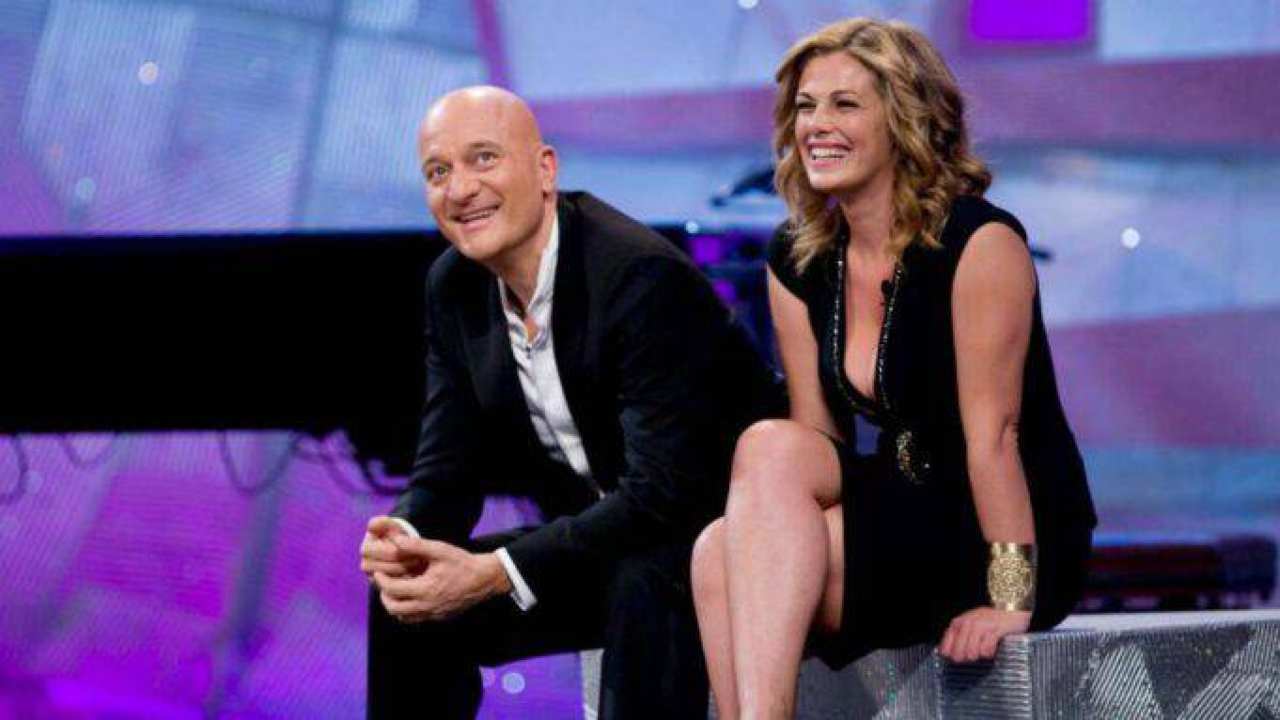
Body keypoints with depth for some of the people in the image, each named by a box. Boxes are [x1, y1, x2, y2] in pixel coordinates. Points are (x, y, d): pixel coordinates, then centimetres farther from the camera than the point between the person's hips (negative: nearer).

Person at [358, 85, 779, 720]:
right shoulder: (453, 287, -1)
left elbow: (667, 490, -32)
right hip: (598, 537, 8)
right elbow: (448, 467, 2)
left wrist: (497, 574, -34)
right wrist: (405, 538, -23)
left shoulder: (643, 277, -26)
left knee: (644, 580, -37)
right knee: (410, 595, -4)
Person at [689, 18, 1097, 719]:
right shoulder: (797, 260, 8)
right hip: (896, 525, 6)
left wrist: (1009, 599, -22)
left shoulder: (977, 241, -12)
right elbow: (816, 435, 7)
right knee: (721, 552, -24)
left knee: (768, 446, -25)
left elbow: (991, 431, -17)